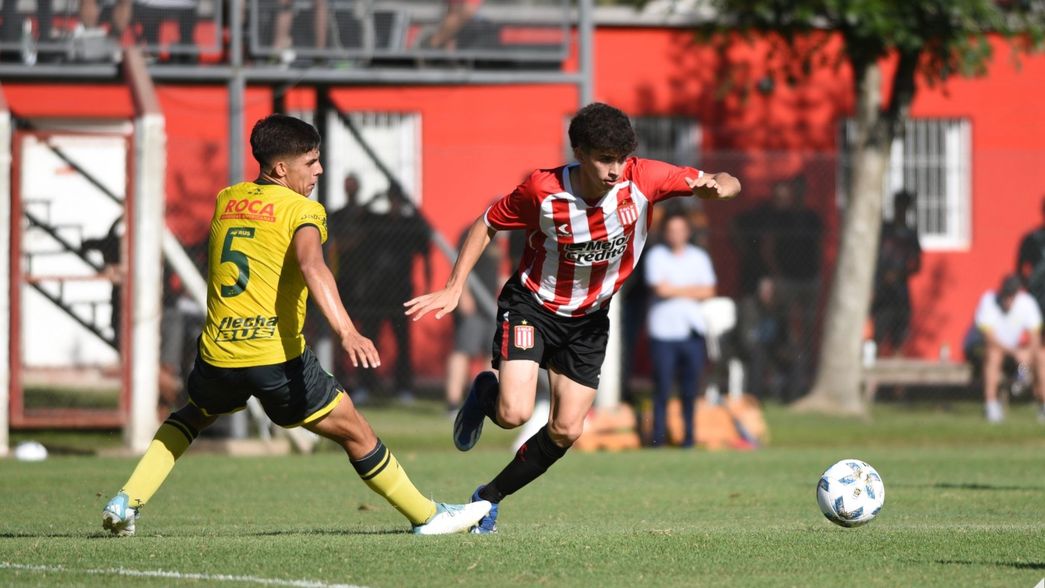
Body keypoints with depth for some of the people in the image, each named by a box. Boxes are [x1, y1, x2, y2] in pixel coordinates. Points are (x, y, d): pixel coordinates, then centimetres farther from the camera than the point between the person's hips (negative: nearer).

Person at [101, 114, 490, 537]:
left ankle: (127, 501, 18)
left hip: (218, 354, 5)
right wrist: (346, 332, -35)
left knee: (192, 415, 33)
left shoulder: (226, 200, 14)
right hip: (277, 355, -5)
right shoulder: (303, 209, -5)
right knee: (354, 432, 8)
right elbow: (311, 266, -24)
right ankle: (427, 516, 14)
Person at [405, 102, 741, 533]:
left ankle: (490, 497, 21)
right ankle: (486, 393, 16)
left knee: (566, 431, -1)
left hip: (589, 319, 3)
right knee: (514, 414, -22)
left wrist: (716, 188, -39)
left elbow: (729, 184, -14)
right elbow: (487, 225, -6)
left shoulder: (641, 179, -19)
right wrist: (453, 290, -11)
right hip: (531, 306, -3)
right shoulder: (543, 190, -24)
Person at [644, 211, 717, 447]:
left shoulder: (699, 257, 11)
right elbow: (660, 288, -10)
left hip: (692, 330, 2)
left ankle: (688, 435, 9)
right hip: (663, 332, -2)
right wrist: (691, 290, -1)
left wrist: (674, 290, -7)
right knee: (662, 386, -6)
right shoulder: (656, 256, 2)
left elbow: (708, 291, 2)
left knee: (691, 388, 2)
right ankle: (659, 435, -1)